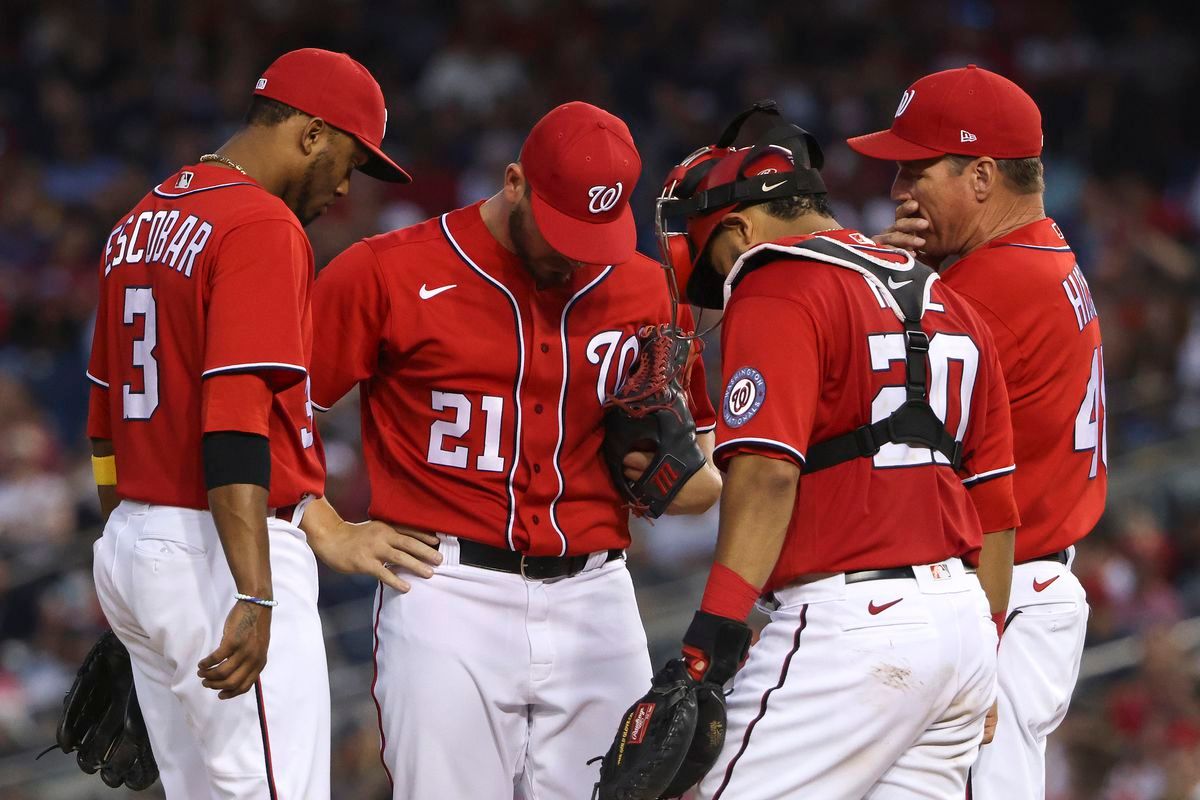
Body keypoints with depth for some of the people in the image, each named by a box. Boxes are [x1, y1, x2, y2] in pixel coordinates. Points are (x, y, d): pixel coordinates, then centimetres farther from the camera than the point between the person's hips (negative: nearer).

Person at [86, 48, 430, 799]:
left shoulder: (140, 224, 16)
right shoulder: (263, 226, -13)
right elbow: (235, 421, -22)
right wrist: (256, 597, -26)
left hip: (132, 544, 10)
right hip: (218, 558, -10)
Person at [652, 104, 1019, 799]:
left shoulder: (777, 289, -4)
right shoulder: (947, 302, 22)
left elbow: (767, 474, -18)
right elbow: (996, 511, 22)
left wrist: (715, 633, -23)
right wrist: (981, 667, 27)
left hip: (851, 623, -8)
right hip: (963, 622, 9)